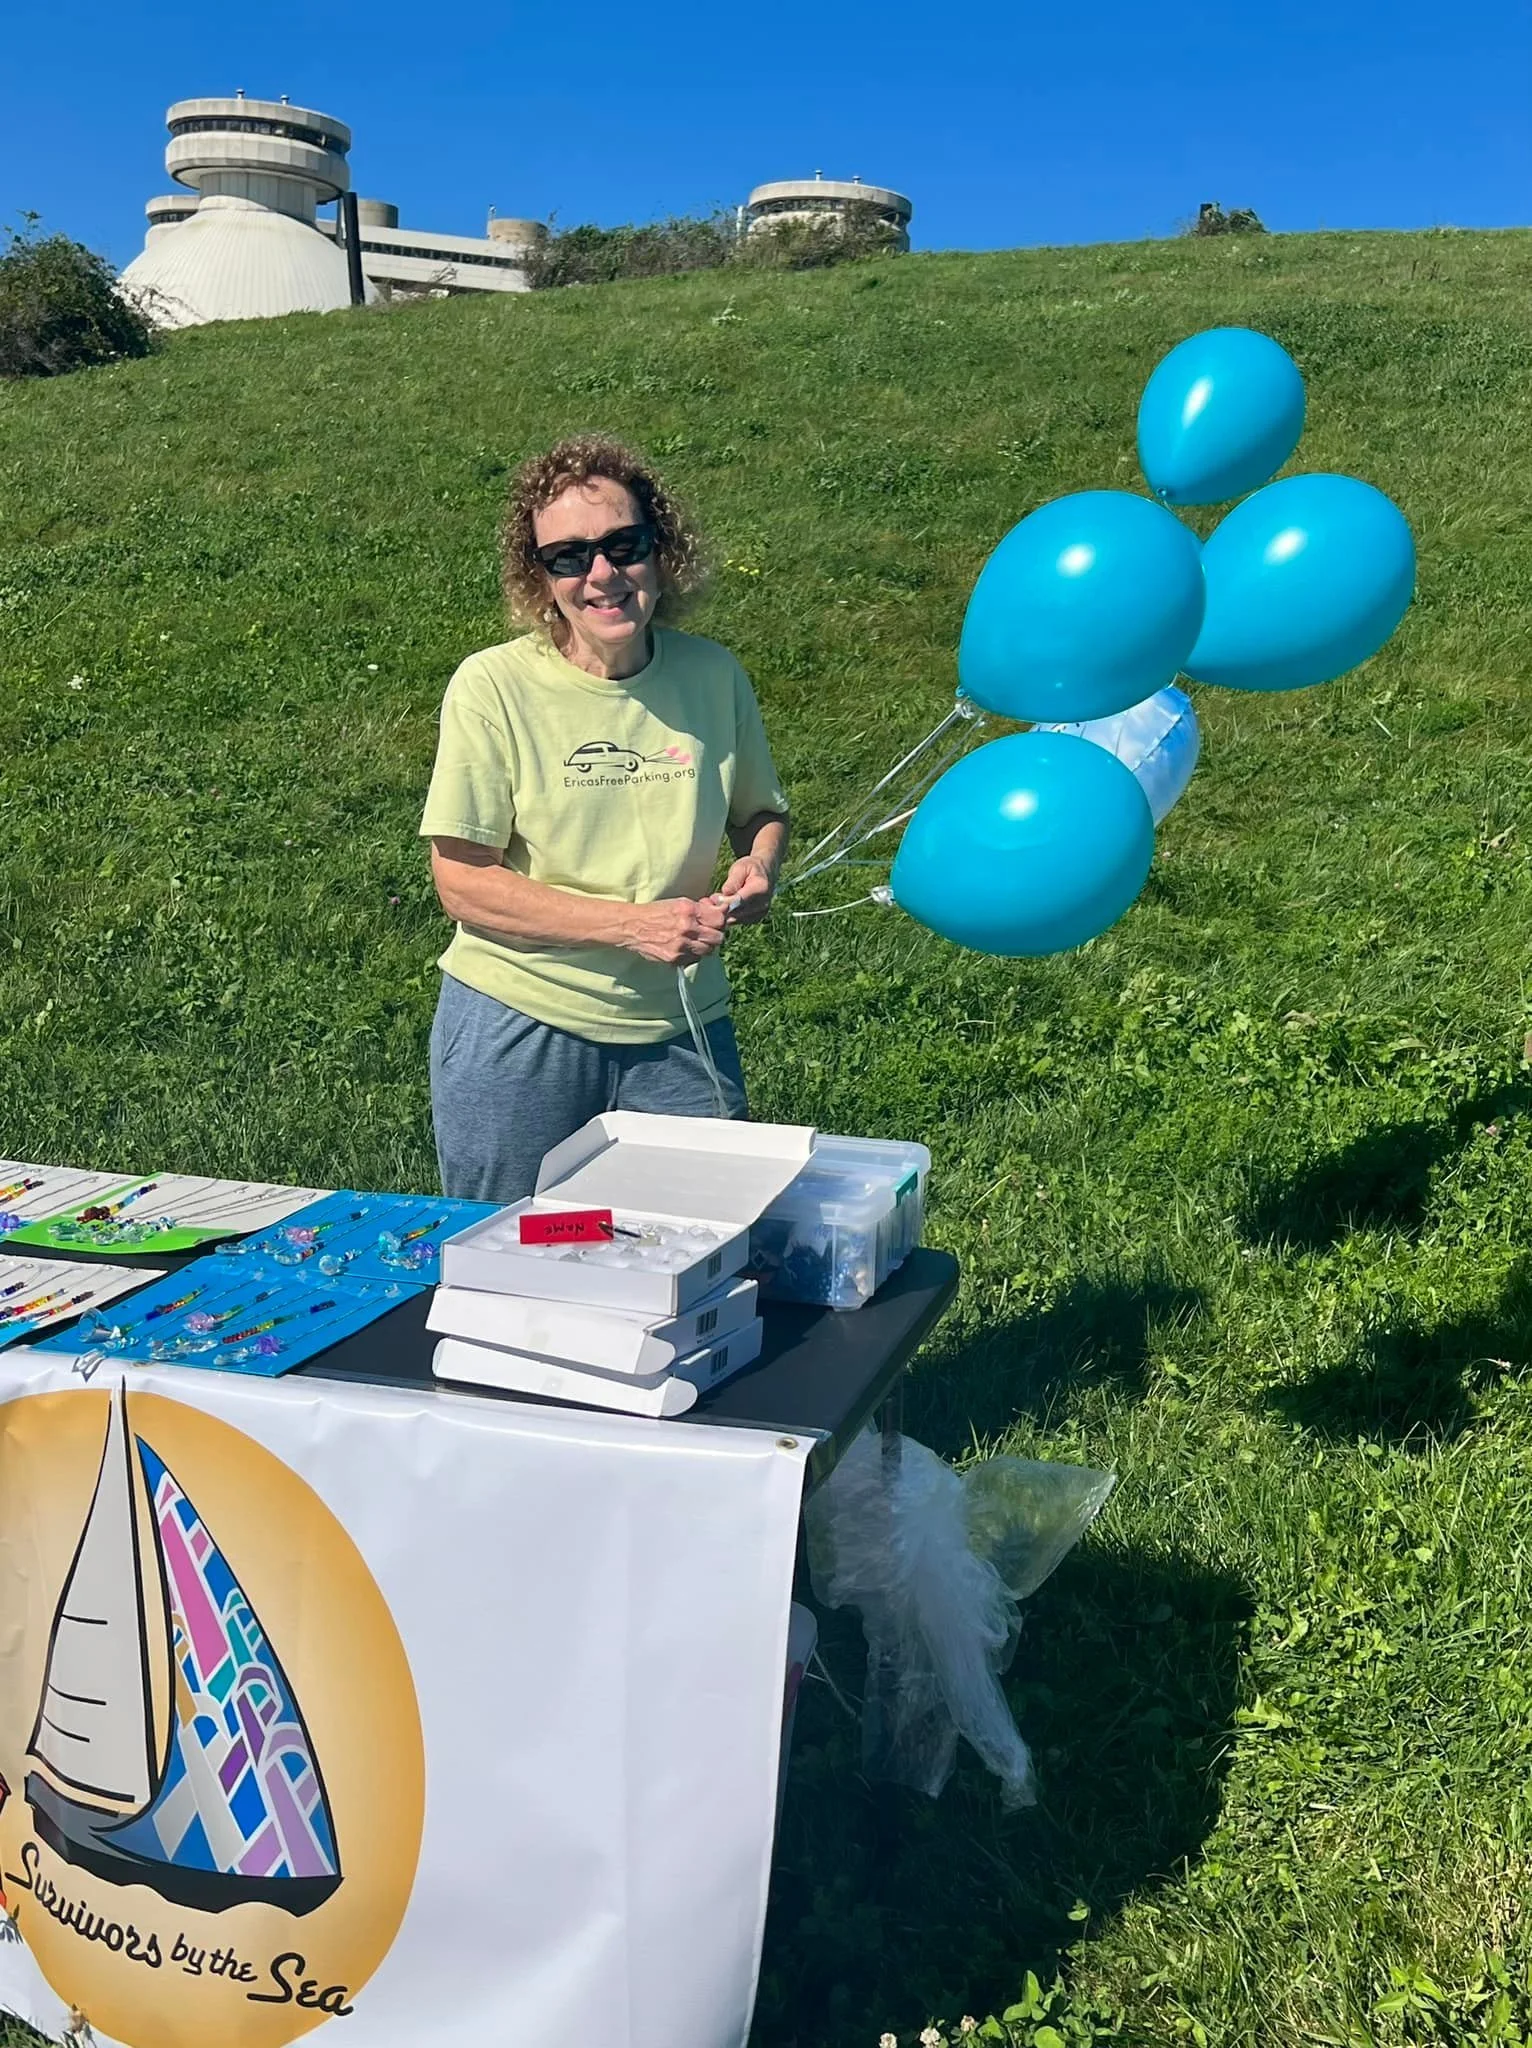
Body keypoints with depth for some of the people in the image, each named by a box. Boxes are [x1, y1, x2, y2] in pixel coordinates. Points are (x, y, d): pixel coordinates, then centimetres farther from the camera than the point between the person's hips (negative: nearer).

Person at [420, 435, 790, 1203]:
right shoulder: (494, 687, -10)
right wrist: (634, 925, -19)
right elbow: (461, 882, -12)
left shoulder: (714, 675, 0)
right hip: (519, 1030, -2)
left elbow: (760, 811, 16)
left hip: (682, 1032, 3)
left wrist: (759, 865, -7)